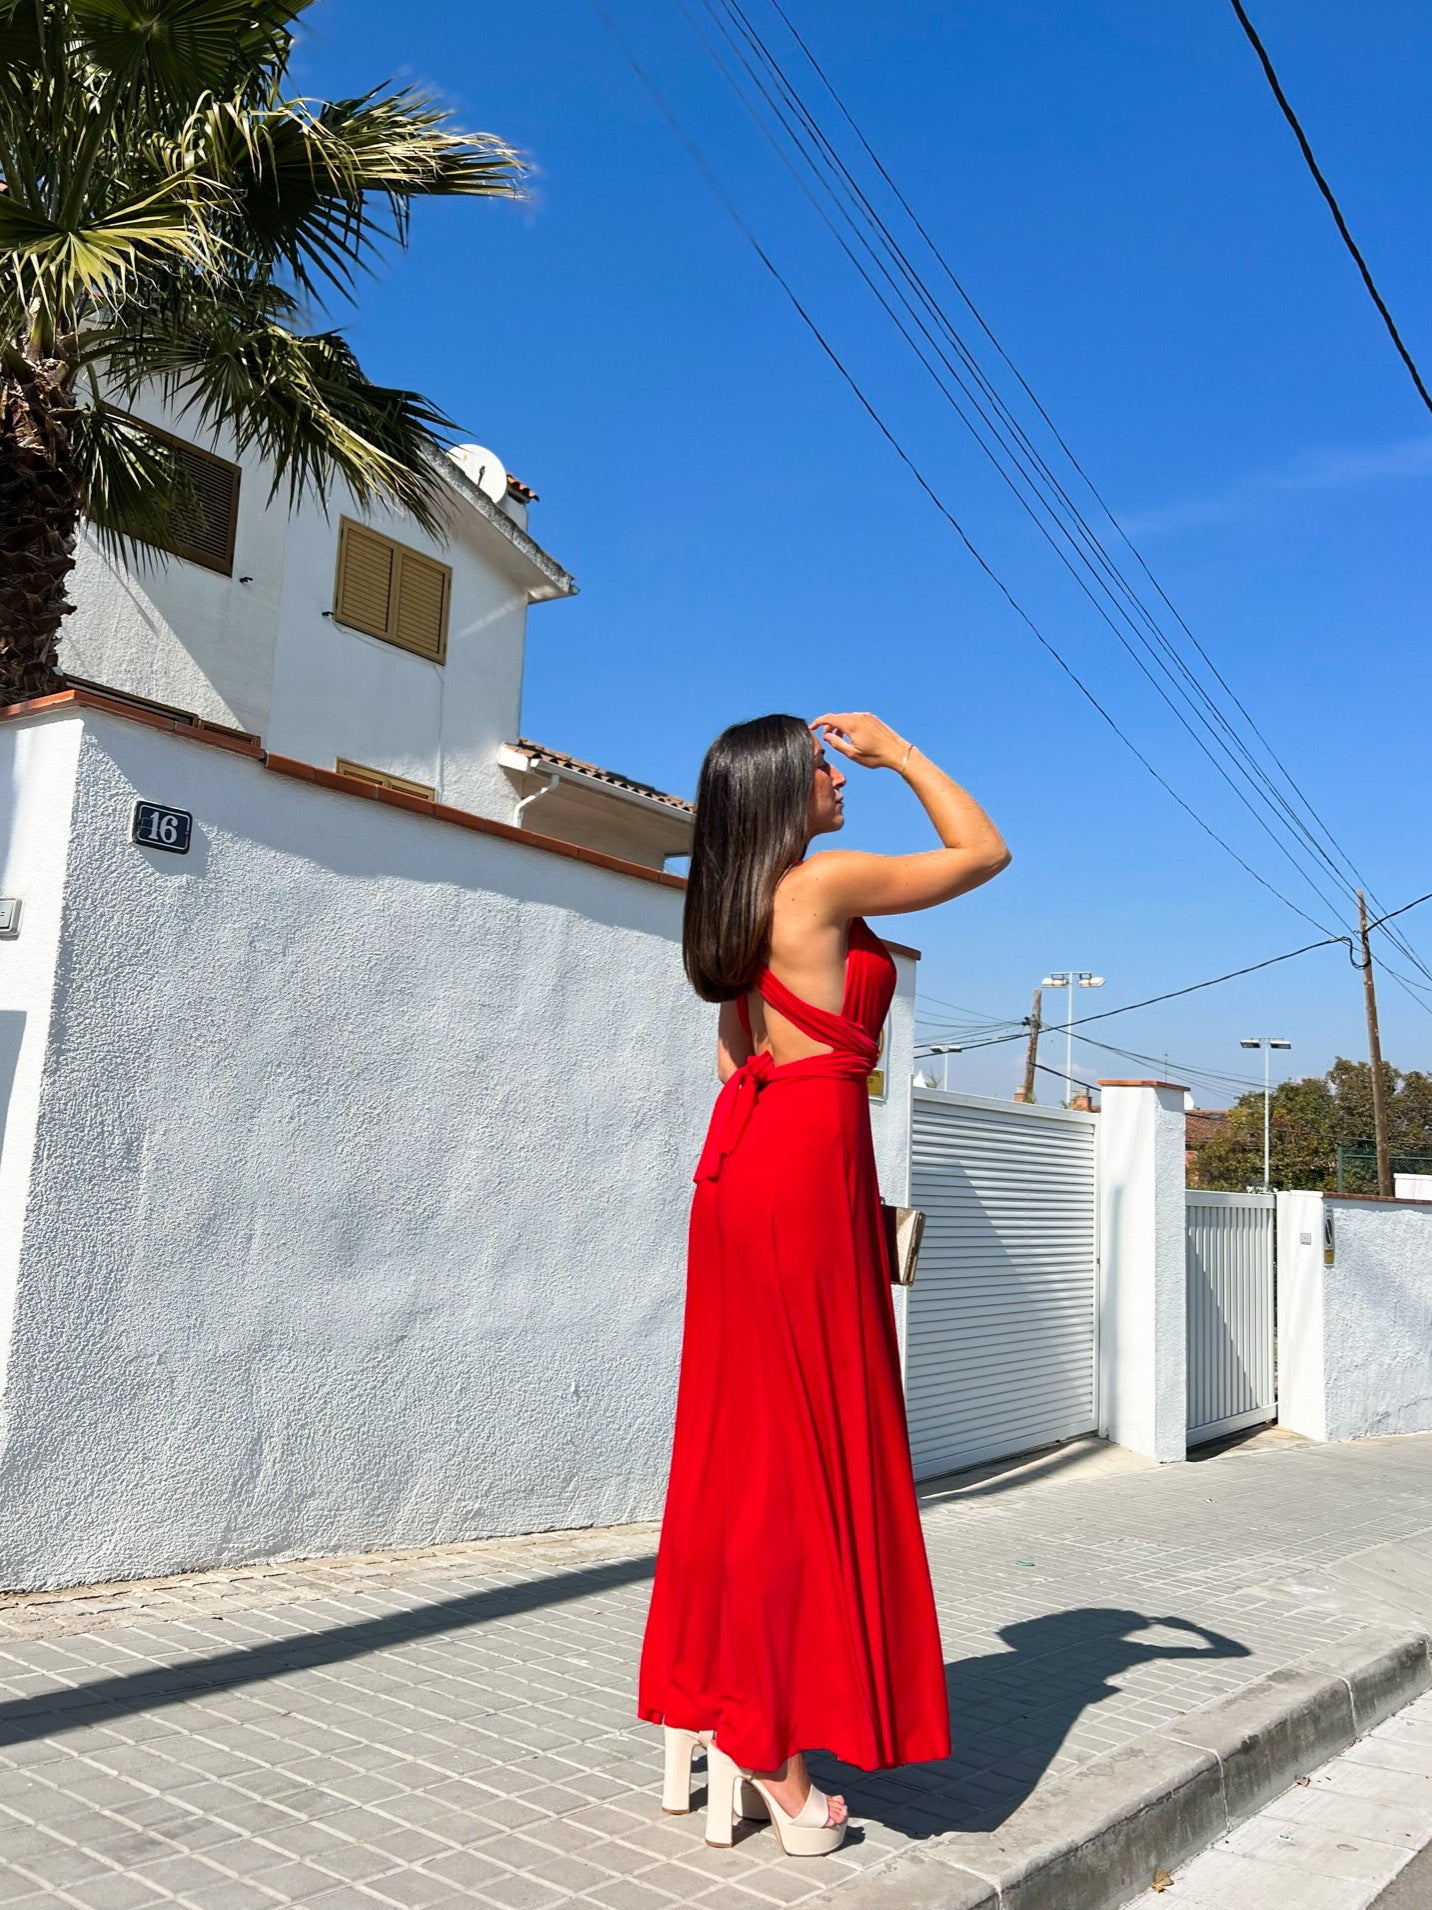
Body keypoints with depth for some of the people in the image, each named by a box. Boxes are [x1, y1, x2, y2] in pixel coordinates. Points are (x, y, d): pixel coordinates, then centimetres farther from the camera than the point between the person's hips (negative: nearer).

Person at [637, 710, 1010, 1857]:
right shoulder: (828, 881, -9)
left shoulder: (733, 905, 15)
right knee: (805, 1454, -1)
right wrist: (901, 751, 9)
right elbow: (985, 850, 0)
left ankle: (700, 1723, 23)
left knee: (739, 1441, 13)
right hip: (809, 1160, -8)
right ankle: (773, 1755, 7)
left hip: (740, 1152, 9)